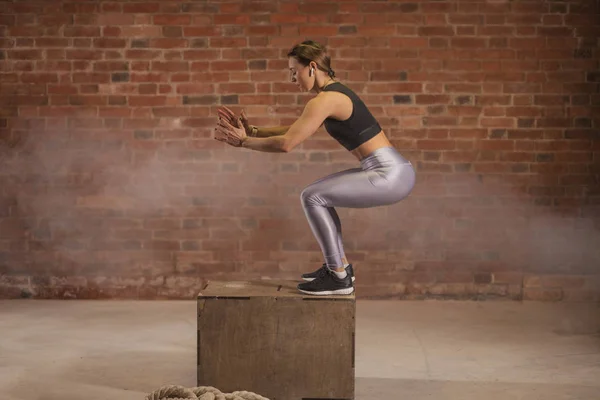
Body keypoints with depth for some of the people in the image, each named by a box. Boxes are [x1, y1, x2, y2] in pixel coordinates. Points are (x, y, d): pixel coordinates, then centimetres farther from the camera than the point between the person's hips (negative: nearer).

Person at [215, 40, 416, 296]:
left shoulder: (324, 100, -14)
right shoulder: (332, 93, 16)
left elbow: (286, 144, -17)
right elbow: (293, 130, 24)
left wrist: (242, 142, -4)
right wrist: (252, 132, 15)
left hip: (391, 176, -10)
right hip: (390, 170, 10)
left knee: (312, 197, -9)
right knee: (317, 194, 18)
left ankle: (339, 278, -2)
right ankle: (339, 266, 23)